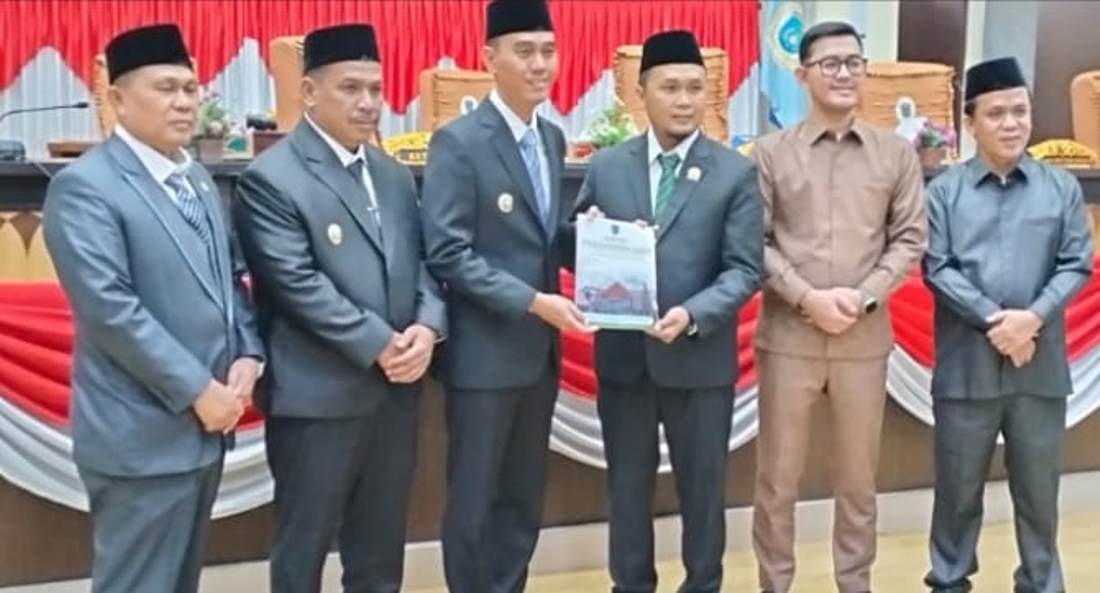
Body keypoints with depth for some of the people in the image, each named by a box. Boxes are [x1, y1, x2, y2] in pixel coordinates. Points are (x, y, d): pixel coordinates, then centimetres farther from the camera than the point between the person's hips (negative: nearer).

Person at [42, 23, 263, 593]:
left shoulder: (198, 179, 14)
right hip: (143, 434, -8)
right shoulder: (83, 186, -12)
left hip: (206, 423, 8)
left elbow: (230, 277, 16)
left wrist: (247, 356, -2)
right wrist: (197, 390, -18)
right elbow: (110, 307, -19)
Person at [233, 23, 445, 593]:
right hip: (318, 395, -6)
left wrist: (428, 325, -10)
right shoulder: (271, 177, -10)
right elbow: (299, 285, -17)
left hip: (396, 388, 7)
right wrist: (379, 345, -17)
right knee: (304, 546, 8)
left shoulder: (395, 176, 13)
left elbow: (421, 261, 10)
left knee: (381, 546, 16)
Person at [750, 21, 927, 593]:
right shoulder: (770, 153, 1)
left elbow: (909, 239, 4)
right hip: (787, 335, -1)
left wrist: (863, 297, -10)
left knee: (858, 476, 12)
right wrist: (808, 297, -14)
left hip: (865, 339, 1)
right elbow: (755, 242, -2)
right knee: (777, 475, 6)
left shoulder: (896, 153, 5)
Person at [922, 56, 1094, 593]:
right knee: (958, 487, 10)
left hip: (1041, 365, 1)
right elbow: (937, 269, -5)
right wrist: (993, 321, -15)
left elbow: (1076, 265, 1)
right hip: (967, 364, -1)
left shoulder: (1062, 187, 5)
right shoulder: (945, 190, 0)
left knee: (1039, 489, 11)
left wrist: (1033, 317, -14)